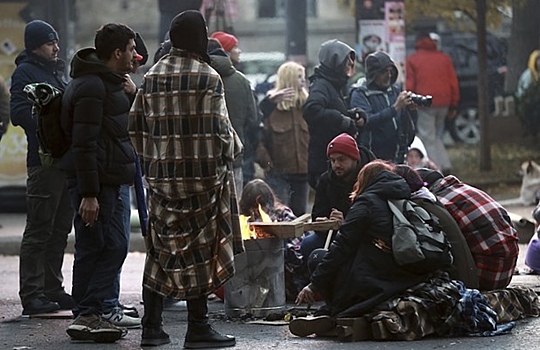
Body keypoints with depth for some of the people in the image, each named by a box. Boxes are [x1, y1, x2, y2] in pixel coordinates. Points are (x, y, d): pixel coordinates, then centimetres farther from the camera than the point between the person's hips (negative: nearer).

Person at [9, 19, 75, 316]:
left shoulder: (55, 72, 21)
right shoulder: (25, 72, -5)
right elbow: (19, 113, -16)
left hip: (66, 158, 9)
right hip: (44, 160, -9)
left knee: (60, 229, 13)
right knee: (38, 230, -7)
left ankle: (52, 289, 20)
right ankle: (31, 294, -5)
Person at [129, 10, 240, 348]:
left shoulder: (152, 76, 8)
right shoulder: (208, 77, -10)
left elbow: (136, 127, 10)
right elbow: (219, 130, -13)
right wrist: (233, 148, 7)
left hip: (161, 174, 6)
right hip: (202, 174, -5)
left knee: (162, 248, 10)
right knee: (199, 249, 0)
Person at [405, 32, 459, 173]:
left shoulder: (412, 60, 2)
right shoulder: (444, 58, 13)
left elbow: (410, 86, -3)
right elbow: (454, 83, 11)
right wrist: (453, 106, 14)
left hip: (424, 104, -5)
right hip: (444, 103, 5)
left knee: (428, 139, -1)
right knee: (436, 136, 18)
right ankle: (445, 165, 4)